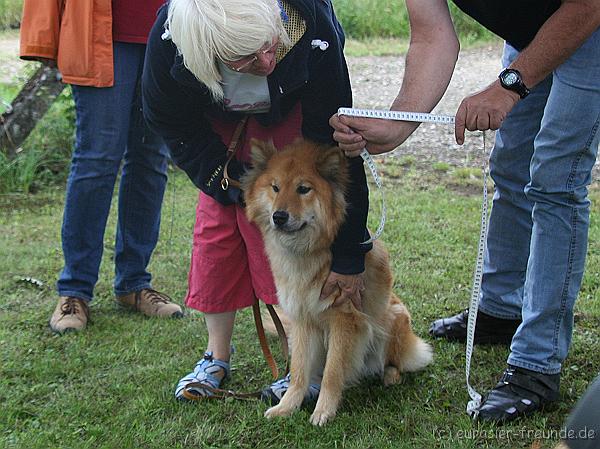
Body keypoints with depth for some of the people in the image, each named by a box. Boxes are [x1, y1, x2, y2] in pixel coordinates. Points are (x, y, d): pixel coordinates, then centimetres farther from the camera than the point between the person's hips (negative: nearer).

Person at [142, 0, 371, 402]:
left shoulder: (315, 35, -43)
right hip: (219, 120, 2)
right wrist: (233, 183, -20)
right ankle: (217, 355, 11)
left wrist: (349, 258, -30)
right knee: (217, 221, -3)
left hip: (289, 115, -2)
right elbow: (169, 120, -16)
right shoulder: (169, 38, -38)